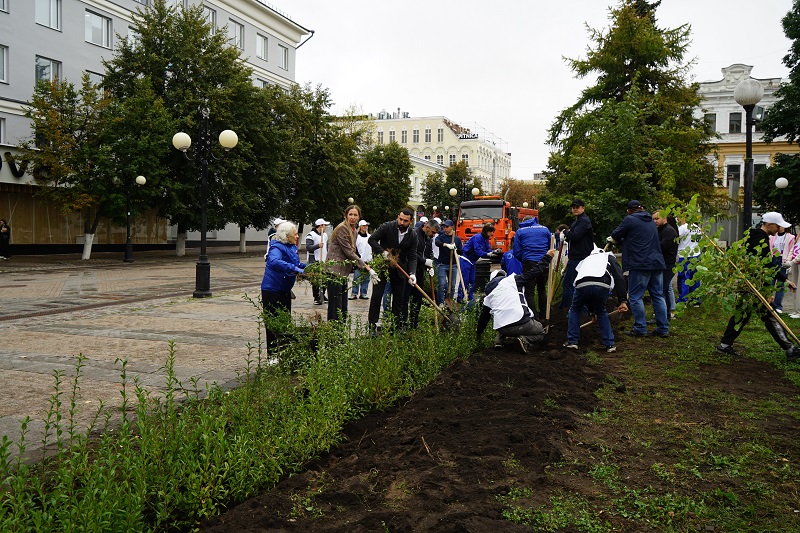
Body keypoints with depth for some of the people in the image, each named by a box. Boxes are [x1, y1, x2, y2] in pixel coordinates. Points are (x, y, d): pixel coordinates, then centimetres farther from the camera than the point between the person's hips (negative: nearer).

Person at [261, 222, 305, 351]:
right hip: (272, 291, -9)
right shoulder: (277, 247, -20)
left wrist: (306, 267, 5)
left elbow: (296, 264, 23)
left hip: (285, 290, 9)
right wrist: (294, 269, -44)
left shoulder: (292, 247, 8)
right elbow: (274, 262, -41)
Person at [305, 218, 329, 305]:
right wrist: (318, 246, -31)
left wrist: (328, 257, 20)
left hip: (324, 261, 8)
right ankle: (316, 298, 0)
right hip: (314, 262, -8)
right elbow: (308, 247, -18)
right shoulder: (311, 235, -9)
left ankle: (322, 296, 25)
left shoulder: (325, 235, 18)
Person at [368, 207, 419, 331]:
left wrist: (412, 273, -20)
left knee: (399, 298, 7)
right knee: (376, 296, -3)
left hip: (399, 269, 3)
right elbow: (372, 239, -11)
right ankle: (372, 325, 3)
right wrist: (383, 252, -23)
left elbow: (412, 257, -5)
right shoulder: (387, 227, -12)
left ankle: (398, 326, 16)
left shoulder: (413, 236, -4)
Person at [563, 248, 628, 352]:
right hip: (602, 285, -1)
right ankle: (610, 344, 25)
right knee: (602, 312, 25)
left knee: (575, 309, 29)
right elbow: (619, 278, 15)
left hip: (582, 284, 2)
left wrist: (592, 309, 57)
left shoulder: (585, 260, 43)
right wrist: (623, 301, 9)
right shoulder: (609, 257, 33)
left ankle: (572, 341, 26)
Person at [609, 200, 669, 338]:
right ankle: (663, 329, 12)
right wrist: (621, 240, 32)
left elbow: (615, 235, 3)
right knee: (658, 296, 10)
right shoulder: (651, 221, 20)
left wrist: (613, 238, 25)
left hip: (640, 264, -7)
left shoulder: (630, 219, -3)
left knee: (635, 297, 0)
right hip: (657, 263, 7)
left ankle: (640, 329, -1)